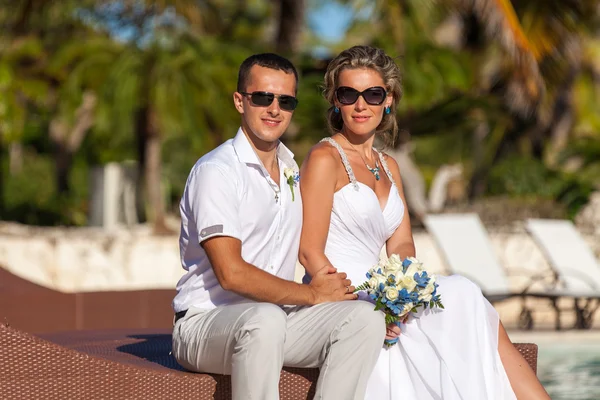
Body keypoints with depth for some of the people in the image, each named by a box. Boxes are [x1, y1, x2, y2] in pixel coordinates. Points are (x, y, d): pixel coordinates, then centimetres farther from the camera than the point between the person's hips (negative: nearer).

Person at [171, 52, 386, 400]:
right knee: (264, 320, -39)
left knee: (365, 317, -15)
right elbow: (231, 273, -18)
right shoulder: (216, 171, -10)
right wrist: (312, 294, -8)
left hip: (277, 314, 7)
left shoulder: (294, 171, 16)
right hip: (206, 320, -7)